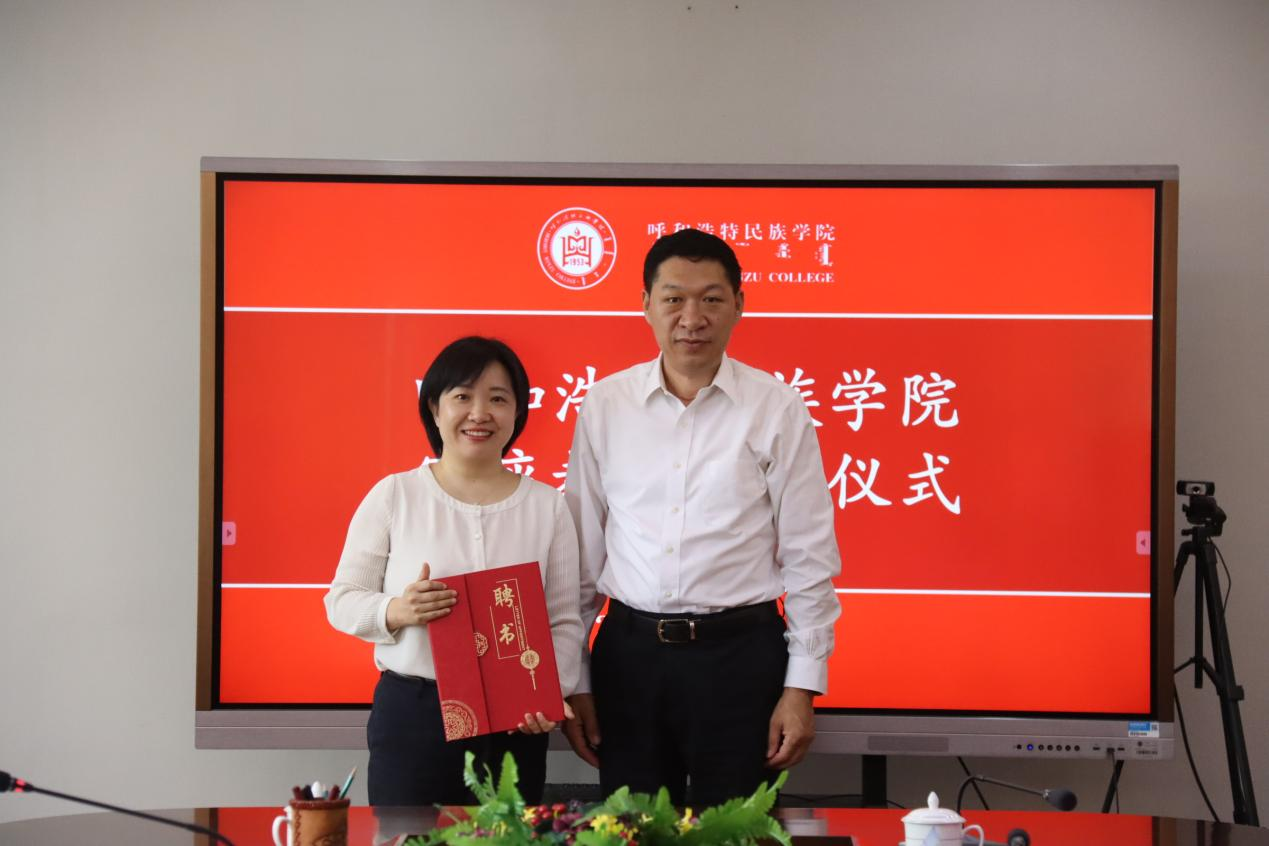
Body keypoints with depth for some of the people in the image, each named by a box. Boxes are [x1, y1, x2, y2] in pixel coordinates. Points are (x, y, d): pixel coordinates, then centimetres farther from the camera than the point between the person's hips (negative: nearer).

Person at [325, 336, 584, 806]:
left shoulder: (546, 505, 6)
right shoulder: (393, 495, 1)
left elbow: (564, 620, 5)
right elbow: (342, 600, 3)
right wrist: (394, 612, -17)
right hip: (410, 713, -1)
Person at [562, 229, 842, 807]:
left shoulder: (776, 409, -2)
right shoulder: (604, 406, 3)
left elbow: (808, 558, 0)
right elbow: (581, 551, 8)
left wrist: (803, 685, -4)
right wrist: (573, 682, 7)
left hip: (739, 652, -2)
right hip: (629, 652, 2)